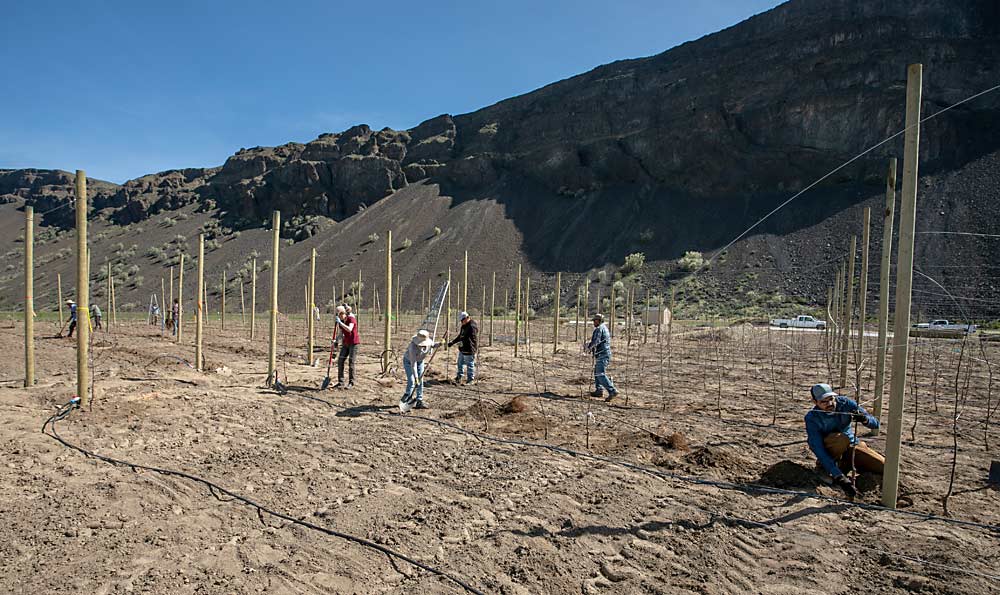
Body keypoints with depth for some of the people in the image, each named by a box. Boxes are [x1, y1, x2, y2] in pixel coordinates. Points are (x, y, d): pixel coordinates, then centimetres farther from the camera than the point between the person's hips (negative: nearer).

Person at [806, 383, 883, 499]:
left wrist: (864, 419, -39)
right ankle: (823, 467, -11)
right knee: (841, 438, -36)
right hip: (829, 452, -4)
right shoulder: (812, 418, -26)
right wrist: (839, 477, -40)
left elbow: (875, 423, -13)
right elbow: (818, 449, -31)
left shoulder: (845, 403, -16)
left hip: (853, 445, 4)